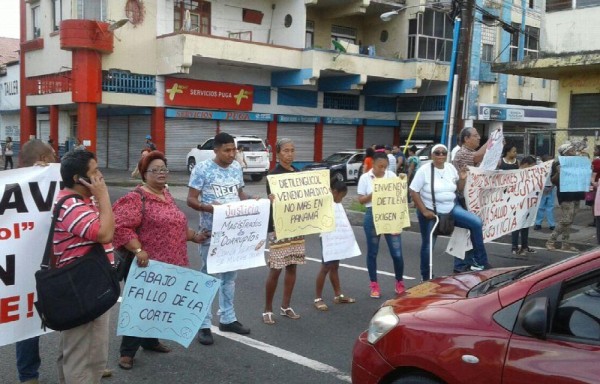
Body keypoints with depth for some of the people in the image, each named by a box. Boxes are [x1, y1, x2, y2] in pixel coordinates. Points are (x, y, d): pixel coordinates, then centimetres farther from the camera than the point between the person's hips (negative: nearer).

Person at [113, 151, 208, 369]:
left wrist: (193, 236, 17)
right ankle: (127, 351, 11)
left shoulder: (166, 196, 14)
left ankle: (151, 341, 34)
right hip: (146, 265, -8)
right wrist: (138, 250, -27)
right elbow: (121, 226, -21)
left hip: (169, 264, 8)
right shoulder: (137, 198, -13)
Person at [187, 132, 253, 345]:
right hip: (211, 231, -6)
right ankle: (204, 325, 10)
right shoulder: (202, 168, -10)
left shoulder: (237, 167, 7)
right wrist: (209, 207, -28)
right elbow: (191, 200, -10)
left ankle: (227, 318, 28)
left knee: (230, 275, 15)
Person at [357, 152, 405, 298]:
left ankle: (399, 282, 22)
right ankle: (374, 285, 21)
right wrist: (372, 195, -16)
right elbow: (361, 200, 0)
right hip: (372, 216, -1)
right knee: (372, 252, 8)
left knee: (397, 253, 0)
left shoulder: (392, 175, 4)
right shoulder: (365, 178, -1)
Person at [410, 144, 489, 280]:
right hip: (430, 211, -4)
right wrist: (424, 211, -17)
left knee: (477, 223, -13)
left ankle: (480, 260, -4)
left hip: (452, 208, 4)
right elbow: (413, 191, -13)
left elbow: (459, 189, 12)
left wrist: (462, 179, -9)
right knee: (428, 245, 4)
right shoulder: (424, 170, -11)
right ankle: (426, 277, 22)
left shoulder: (451, 168, 3)